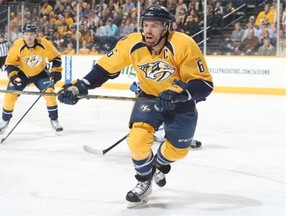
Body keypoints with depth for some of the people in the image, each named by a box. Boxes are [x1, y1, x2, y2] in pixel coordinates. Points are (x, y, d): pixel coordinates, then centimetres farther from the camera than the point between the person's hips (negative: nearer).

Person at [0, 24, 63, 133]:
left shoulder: (44, 44, -25)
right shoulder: (17, 46, -26)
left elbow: (56, 57, -10)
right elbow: (10, 63, -15)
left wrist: (55, 71, -17)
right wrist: (13, 76, -28)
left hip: (40, 73, 0)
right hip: (22, 73, 0)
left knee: (49, 92, -18)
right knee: (10, 95, -9)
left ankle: (54, 120, -1)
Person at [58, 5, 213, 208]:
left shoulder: (184, 45, -31)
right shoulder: (132, 44, -21)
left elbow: (204, 84, -30)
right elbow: (106, 67, -10)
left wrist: (178, 93, -47)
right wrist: (79, 86, -20)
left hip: (181, 101, -1)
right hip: (149, 97, 1)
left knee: (178, 149, 11)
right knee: (138, 139, -20)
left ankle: (160, 166, 49)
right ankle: (144, 182, 9)